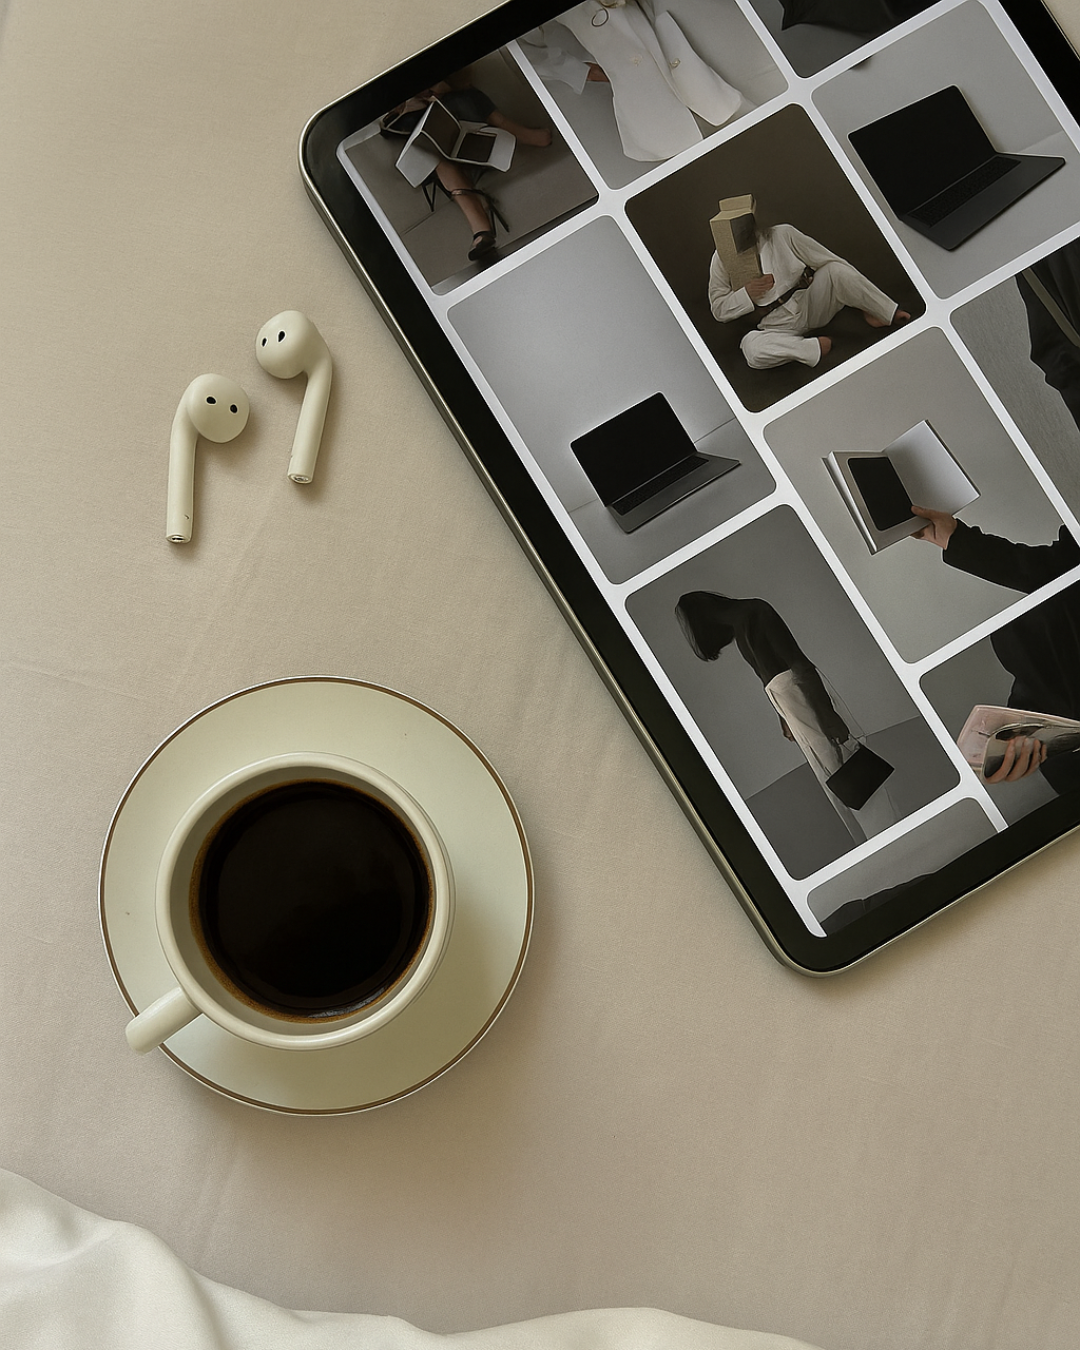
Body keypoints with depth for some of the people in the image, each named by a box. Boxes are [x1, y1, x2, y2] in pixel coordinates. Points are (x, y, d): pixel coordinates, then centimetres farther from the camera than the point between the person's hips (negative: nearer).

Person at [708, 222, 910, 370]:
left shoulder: (783, 234, -5)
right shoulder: (722, 259, -5)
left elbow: (831, 261, -4)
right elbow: (719, 310, 0)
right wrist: (747, 293, -20)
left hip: (812, 304, 1)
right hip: (779, 327, -1)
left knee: (835, 270, -28)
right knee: (751, 348, -35)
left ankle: (891, 313, -14)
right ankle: (817, 346, -22)